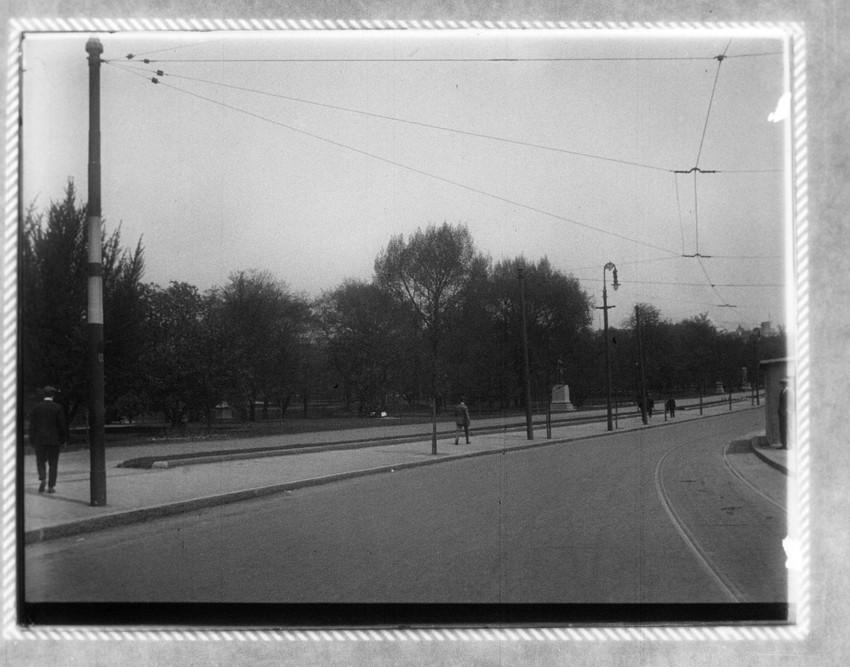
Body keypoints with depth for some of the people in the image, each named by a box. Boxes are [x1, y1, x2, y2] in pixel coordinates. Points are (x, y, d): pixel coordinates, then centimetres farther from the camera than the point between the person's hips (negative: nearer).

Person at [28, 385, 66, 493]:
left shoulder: (37, 407, -1)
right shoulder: (58, 408, -4)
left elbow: (32, 425, -1)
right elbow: (61, 425, -5)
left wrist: (32, 440, 4)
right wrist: (63, 440, 5)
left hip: (40, 440, 1)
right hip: (54, 440, -1)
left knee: (41, 461, 11)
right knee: (53, 464, 7)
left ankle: (42, 479, -14)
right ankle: (51, 486, 3)